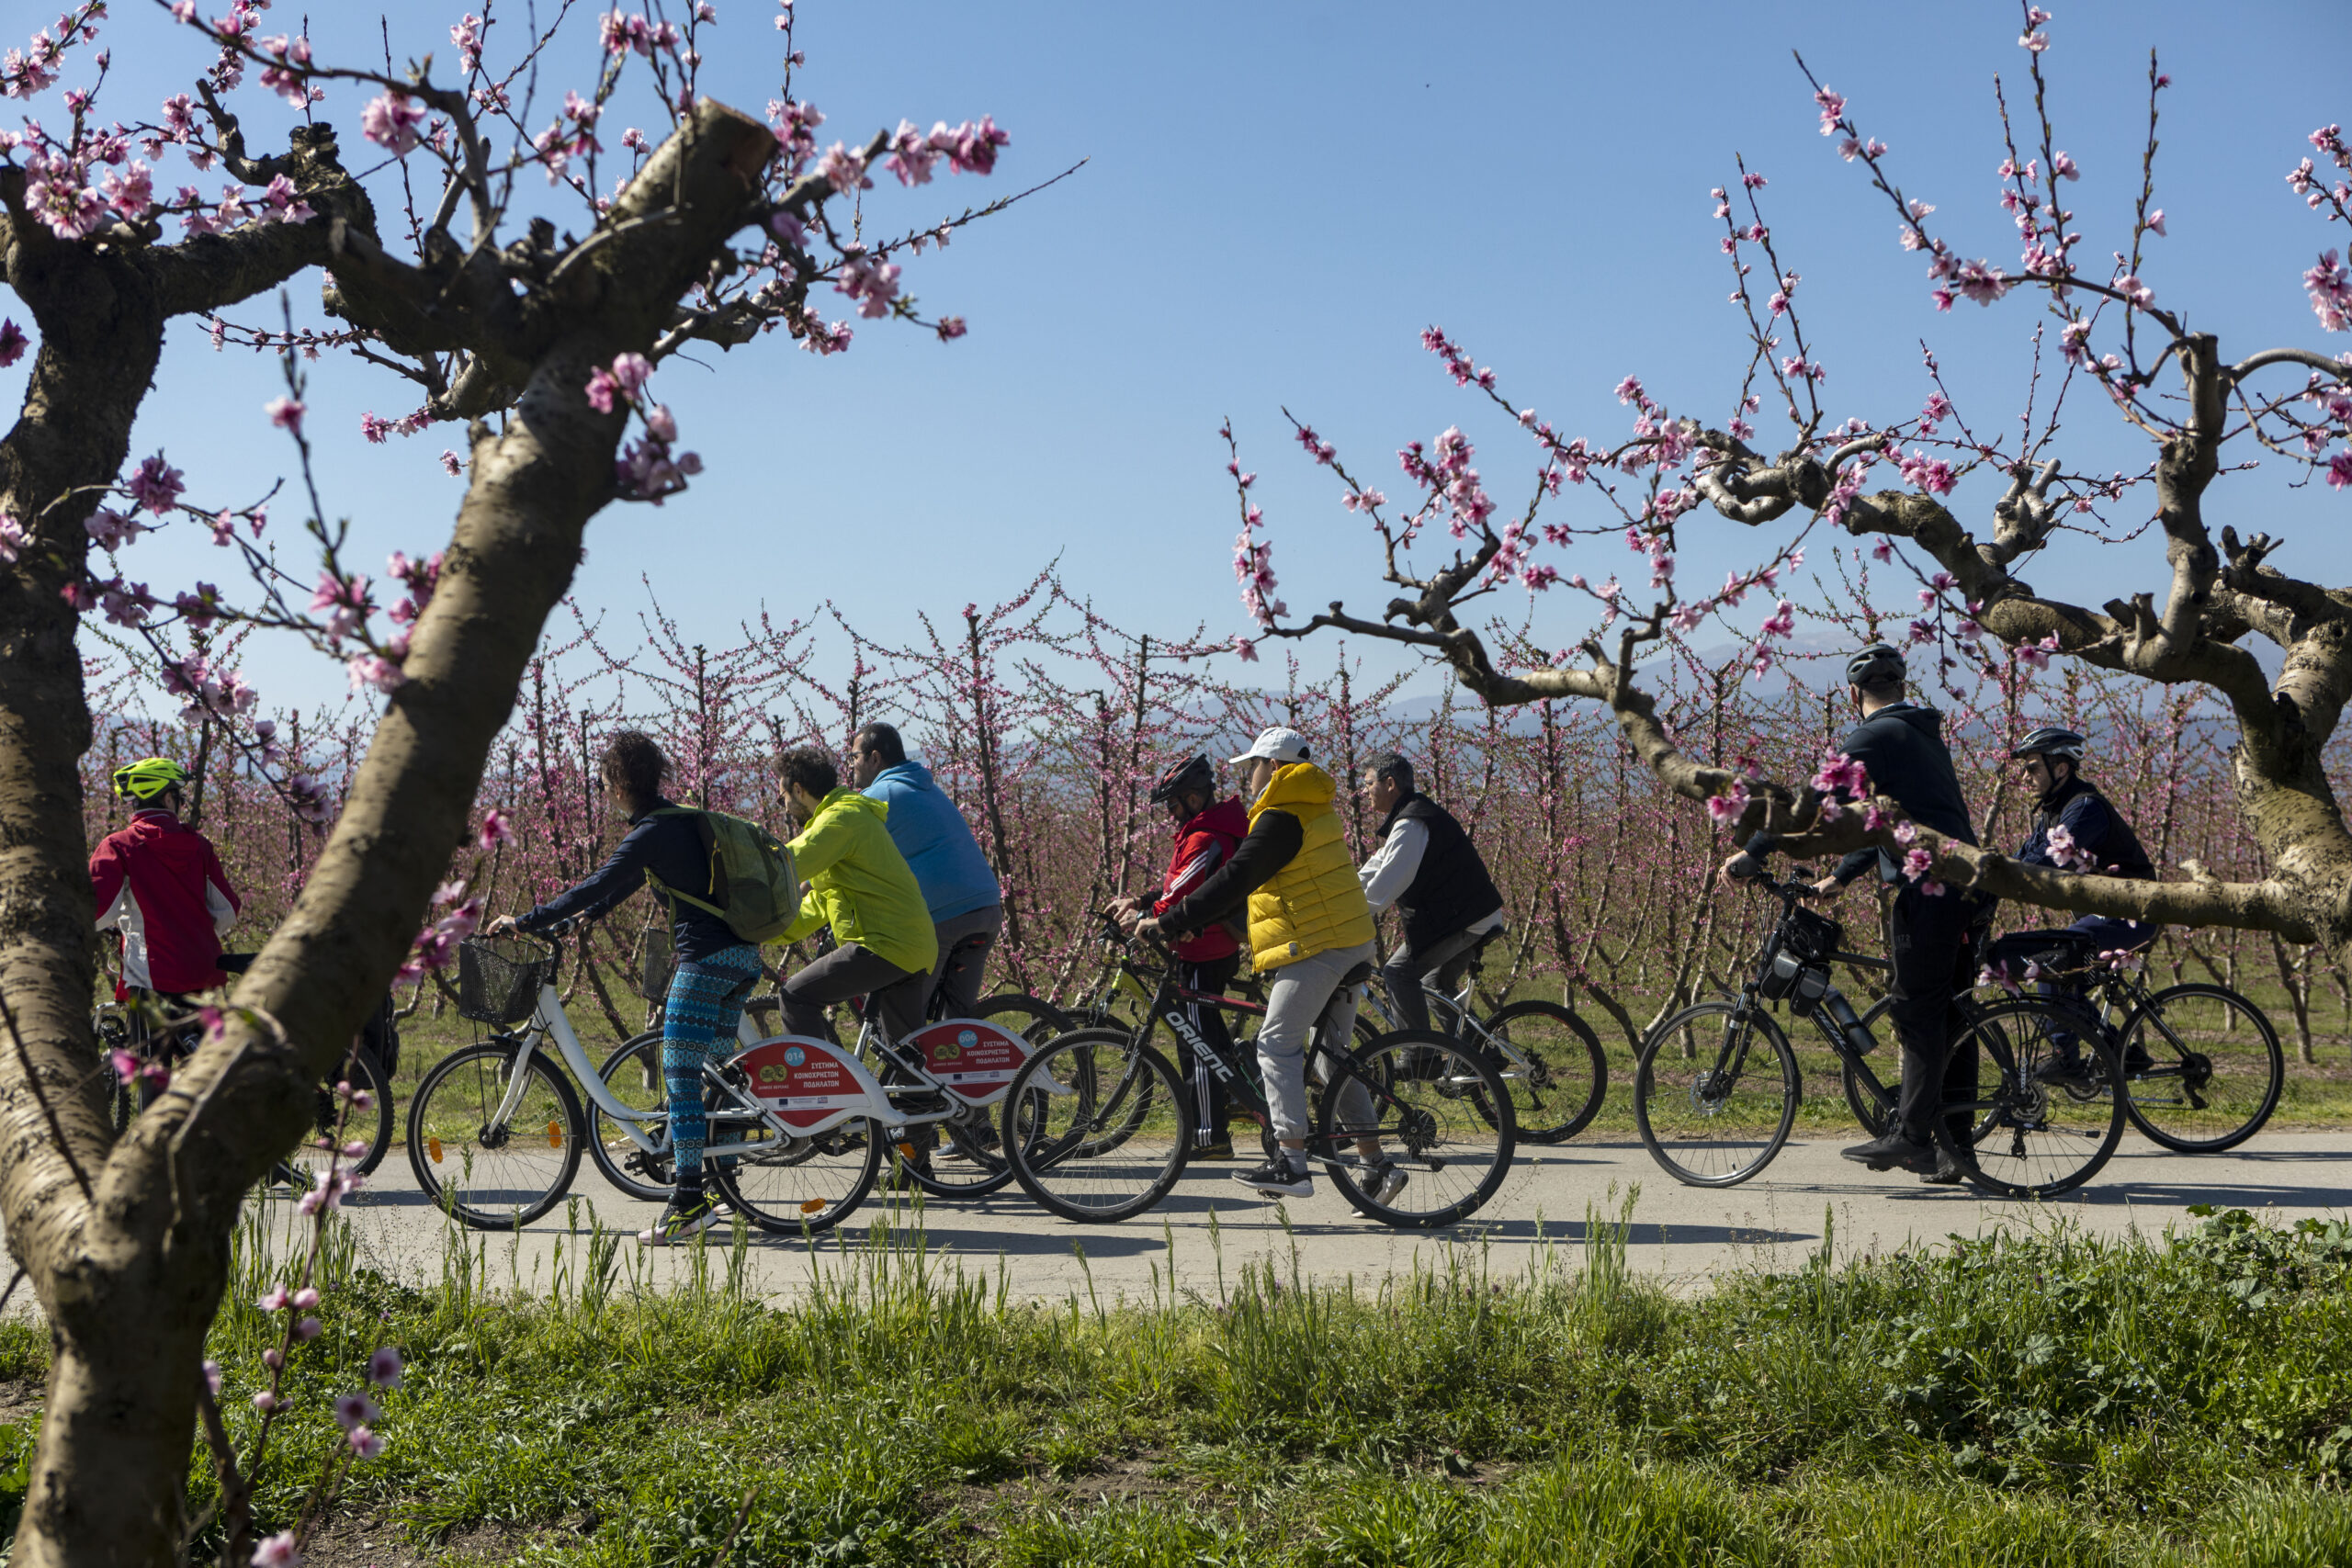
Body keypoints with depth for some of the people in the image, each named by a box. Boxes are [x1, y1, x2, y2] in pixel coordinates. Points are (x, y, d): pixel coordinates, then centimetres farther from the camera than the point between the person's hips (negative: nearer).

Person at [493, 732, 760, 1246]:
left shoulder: (653, 832, -11)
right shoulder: (684, 819, 17)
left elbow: (596, 886, -16)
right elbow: (624, 883, 30)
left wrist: (524, 922, -10)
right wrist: (581, 916, 33)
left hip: (706, 960, -9)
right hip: (744, 956, 9)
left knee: (681, 1076, -8)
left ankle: (690, 1199, -13)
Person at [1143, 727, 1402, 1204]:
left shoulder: (1281, 819, -13)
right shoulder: (1313, 810, 20)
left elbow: (1233, 879, -20)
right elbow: (1248, 880, 22)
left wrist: (1167, 922, -17)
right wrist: (1197, 923, 18)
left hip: (1316, 947, -10)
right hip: (1350, 944, 10)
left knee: (1276, 1043, -8)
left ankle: (1292, 1162, -11)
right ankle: (1378, 1165, 12)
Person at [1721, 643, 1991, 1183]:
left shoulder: (1873, 738, -7)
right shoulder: (1925, 733, 22)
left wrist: (1750, 854, -8)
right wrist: (1839, 877, 33)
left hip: (1927, 890, -8)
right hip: (1965, 891, 9)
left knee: (1919, 1015, -6)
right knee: (1950, 1017, 10)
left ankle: (1910, 1135, -5)